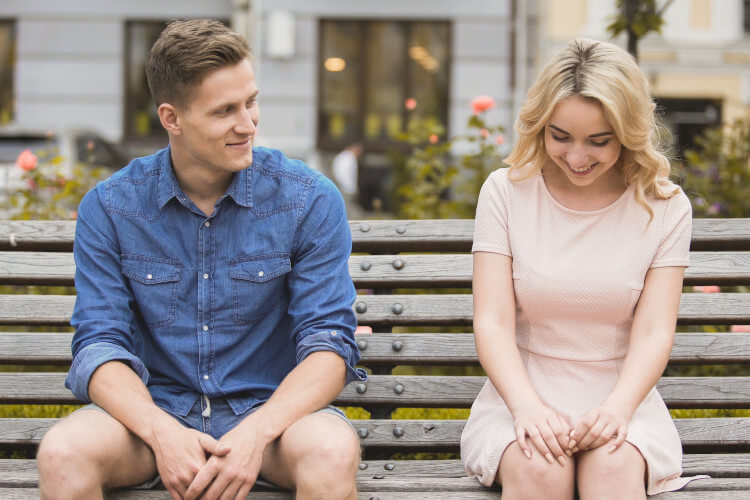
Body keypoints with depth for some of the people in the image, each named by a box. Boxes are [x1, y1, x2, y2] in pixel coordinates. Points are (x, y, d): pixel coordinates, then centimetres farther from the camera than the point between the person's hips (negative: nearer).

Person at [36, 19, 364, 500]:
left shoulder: (311, 201, -5)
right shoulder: (109, 207, -1)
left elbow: (329, 342, -9)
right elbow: (100, 345, -5)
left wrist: (256, 432, -26)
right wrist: (161, 431, -25)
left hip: (273, 407, -1)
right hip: (155, 409, 1)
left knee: (332, 453, -34)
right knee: (62, 452, -29)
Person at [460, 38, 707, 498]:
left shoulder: (665, 206, 3)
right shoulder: (506, 192, 2)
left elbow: (654, 332, -4)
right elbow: (493, 320, -6)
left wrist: (617, 407, -24)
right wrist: (525, 405, -24)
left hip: (620, 396, 0)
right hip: (522, 394, 0)